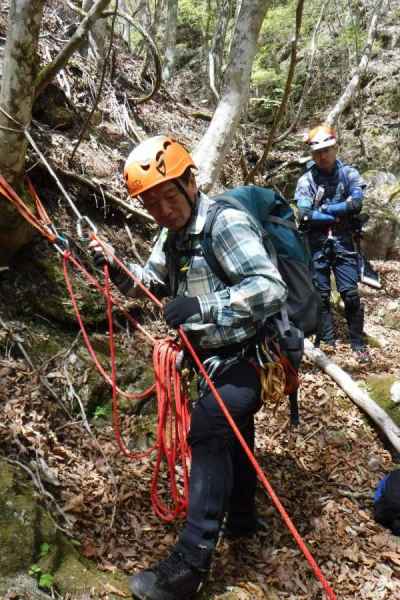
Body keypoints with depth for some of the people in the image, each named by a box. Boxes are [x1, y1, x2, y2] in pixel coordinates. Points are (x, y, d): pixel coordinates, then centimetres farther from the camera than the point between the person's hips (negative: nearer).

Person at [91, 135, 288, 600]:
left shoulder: (226, 223, -22)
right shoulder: (172, 235, 6)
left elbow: (271, 289, -30)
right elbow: (150, 283, 18)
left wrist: (202, 305, -38)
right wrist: (117, 270, -2)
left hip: (251, 355, -9)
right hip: (219, 356, 9)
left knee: (208, 428, -20)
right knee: (231, 433, 22)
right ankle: (241, 518, 45)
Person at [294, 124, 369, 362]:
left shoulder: (348, 173, 5)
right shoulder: (306, 180, 2)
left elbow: (356, 202, -13)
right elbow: (304, 214, -12)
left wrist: (322, 209, -10)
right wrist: (338, 215, -9)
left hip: (343, 242, 0)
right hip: (317, 244, 1)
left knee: (351, 293, -4)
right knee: (321, 295, 5)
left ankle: (358, 343, 10)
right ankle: (327, 343, 17)